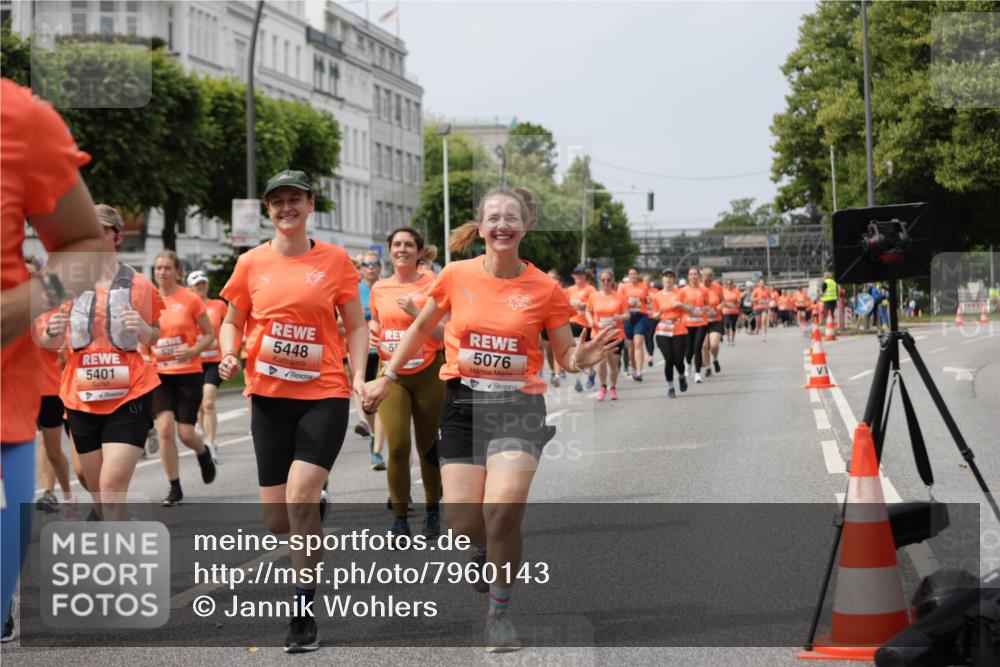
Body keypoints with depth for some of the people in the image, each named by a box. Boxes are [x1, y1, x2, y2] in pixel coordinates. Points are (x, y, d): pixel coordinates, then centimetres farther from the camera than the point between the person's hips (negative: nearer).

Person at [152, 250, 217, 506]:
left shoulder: (190, 300, -6)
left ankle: (203, 453, 36)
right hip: (159, 374, 2)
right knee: (165, 429, -11)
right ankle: (174, 488, 2)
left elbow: (209, 334, 0)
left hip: (188, 373, -2)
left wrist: (191, 351, -17)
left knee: (186, 434, -2)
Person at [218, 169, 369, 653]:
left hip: (324, 395, -3)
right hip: (269, 396, 3)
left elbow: (356, 325, 6)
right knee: (277, 520, 4)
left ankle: (303, 615, -9)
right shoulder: (251, 263, 5)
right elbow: (232, 322, 15)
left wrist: (359, 377, -7)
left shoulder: (334, 259, 1)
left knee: (300, 498, -20)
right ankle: (315, 508, 42)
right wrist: (229, 355, -5)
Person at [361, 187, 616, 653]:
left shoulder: (544, 289, -5)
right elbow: (422, 327, 14)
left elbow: (564, 356, 3)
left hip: (518, 404, -2)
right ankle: (484, 549, 37)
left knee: (503, 508, -20)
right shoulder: (457, 276, -2)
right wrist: (387, 377, 17)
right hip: (462, 403, 2)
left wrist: (582, 359, -20)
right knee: (463, 522, -4)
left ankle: (499, 612, 1)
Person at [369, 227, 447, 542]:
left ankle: (433, 511, 26)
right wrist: (371, 328, 3)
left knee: (428, 446, 8)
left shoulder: (431, 286, -5)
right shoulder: (379, 288, 7)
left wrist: (416, 313, -21)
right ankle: (400, 517, 0)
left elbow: (443, 334, -10)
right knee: (397, 446, -11)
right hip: (391, 375, 2)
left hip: (427, 374, -2)